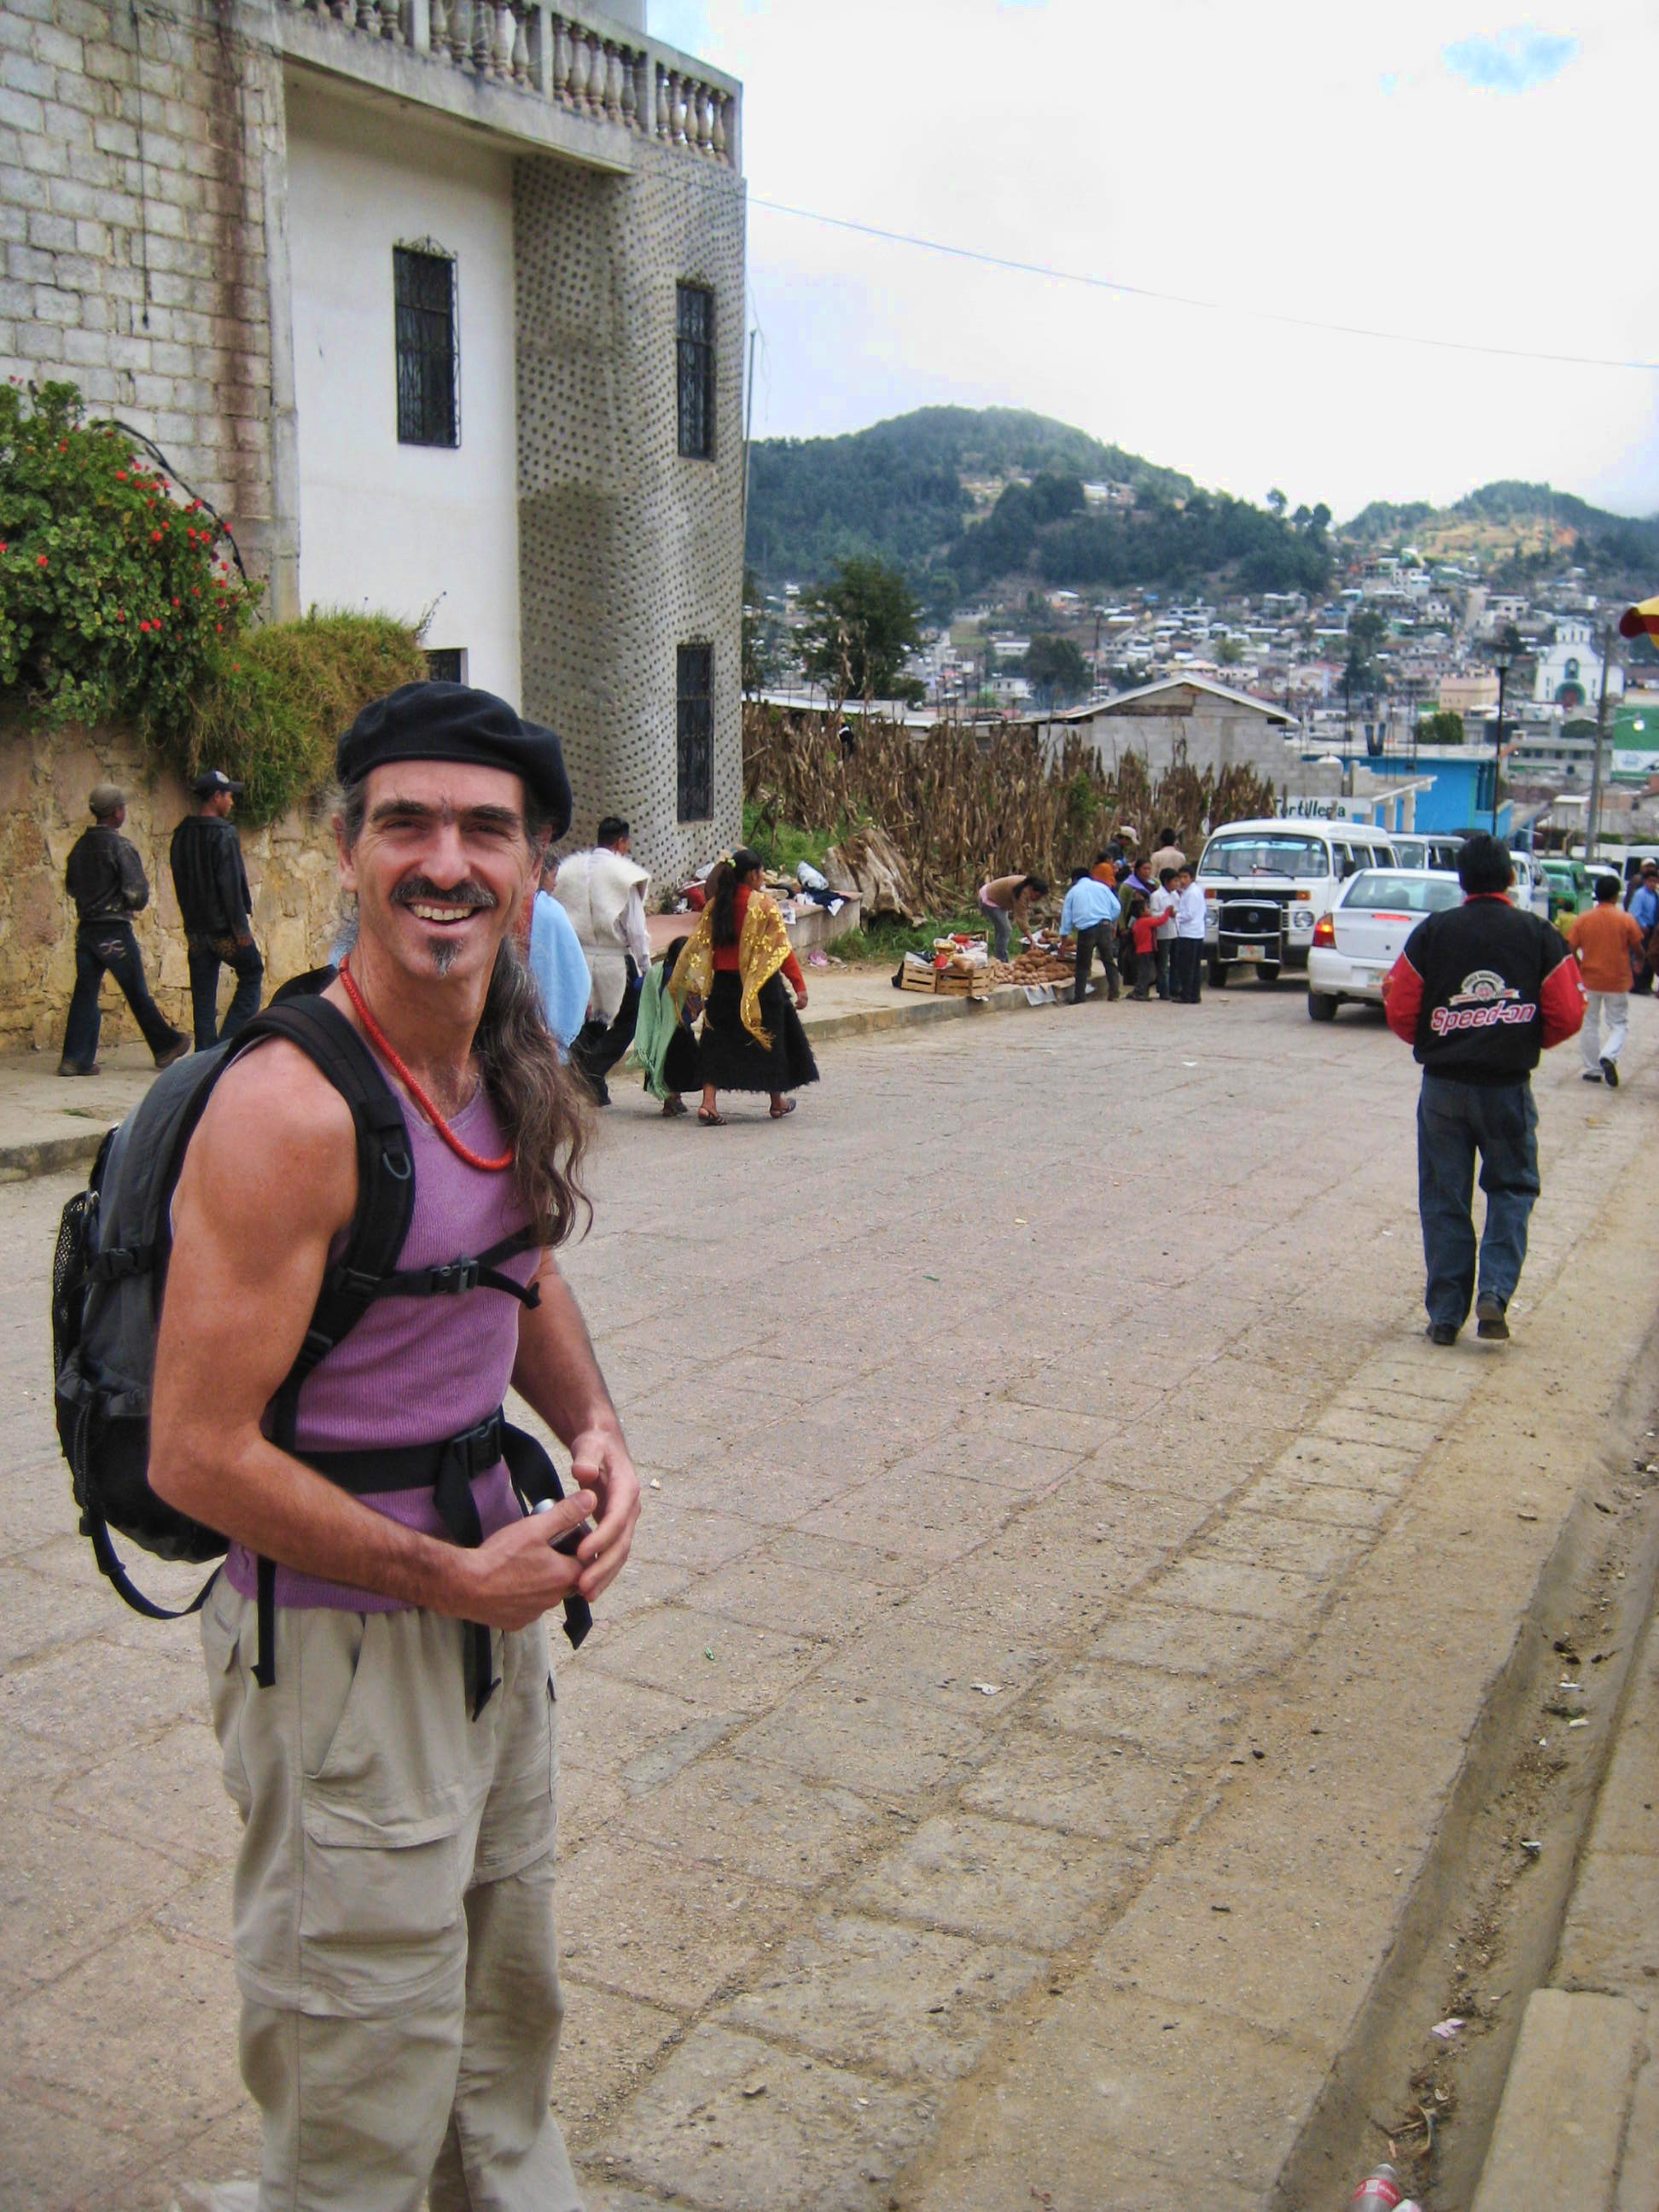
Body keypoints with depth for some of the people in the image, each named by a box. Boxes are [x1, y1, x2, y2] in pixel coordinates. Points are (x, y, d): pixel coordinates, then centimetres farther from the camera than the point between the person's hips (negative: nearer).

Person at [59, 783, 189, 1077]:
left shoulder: (80, 846, 8)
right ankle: (166, 1047, 18)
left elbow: (71, 887, 17)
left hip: (85, 929, 6)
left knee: (84, 992, 5)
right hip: (115, 930, -6)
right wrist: (138, 904, 4)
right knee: (138, 994, 5)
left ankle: (76, 1058, 1)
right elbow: (136, 892, -17)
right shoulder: (121, 846, -13)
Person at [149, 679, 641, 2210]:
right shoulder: (290, 1111, -25)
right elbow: (198, 1456, -24)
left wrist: (594, 1429, -2)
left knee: (510, 2019, 27)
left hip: (490, 1598, 8)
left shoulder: (516, 1070, 0)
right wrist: (452, 1579, -17)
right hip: (340, 1646, -8)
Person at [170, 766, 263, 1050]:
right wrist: (241, 927, -14)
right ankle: (229, 1040, 0)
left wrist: (190, 917, 18)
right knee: (252, 973, 10)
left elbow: (180, 881, 13)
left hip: (195, 928, 6)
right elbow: (231, 884, -16)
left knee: (202, 996, 8)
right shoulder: (224, 834, -13)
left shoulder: (181, 835, 9)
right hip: (223, 926, -6)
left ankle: (206, 1052, 7)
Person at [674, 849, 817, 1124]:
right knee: (769, 1039, 13)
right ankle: (777, 1102, 26)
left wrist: (685, 981, 13)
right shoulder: (763, 904, -10)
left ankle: (708, 1102, -9)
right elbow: (781, 947, -13)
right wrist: (799, 985, -12)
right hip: (760, 986, -4)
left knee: (718, 1042, 6)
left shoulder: (716, 905, 4)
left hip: (723, 984, 4)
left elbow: (698, 944, 5)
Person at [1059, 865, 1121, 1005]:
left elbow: (1066, 917, 14)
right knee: (1108, 961, 12)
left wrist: (1064, 940, 18)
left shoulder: (1073, 892, 14)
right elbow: (1116, 908, 8)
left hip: (1086, 930, -1)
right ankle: (1114, 991, 7)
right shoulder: (1102, 887, 16)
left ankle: (1079, 996, 4)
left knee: (1083, 965, 6)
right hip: (1105, 926, 1)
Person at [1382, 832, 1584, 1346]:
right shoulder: (1539, 936, -2)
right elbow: (1567, 1017, -3)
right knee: (1512, 1188, 14)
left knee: (1444, 1198, 8)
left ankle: (1445, 1313, 9)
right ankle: (1495, 1289, -4)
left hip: (1443, 1086, 0)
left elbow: (1400, 1013, -3)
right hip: (1509, 1086, 0)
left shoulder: (1431, 933, -2)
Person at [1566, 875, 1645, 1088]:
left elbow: (1571, 949, -5)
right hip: (1618, 982, -1)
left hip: (1589, 981, 1)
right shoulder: (1627, 919, -8)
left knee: (1589, 1025, 14)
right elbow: (1638, 949, -2)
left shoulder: (1582, 920, -5)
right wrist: (1637, 962, 21)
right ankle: (1609, 1056, -18)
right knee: (1619, 1024, 9)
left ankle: (1593, 1070, 16)